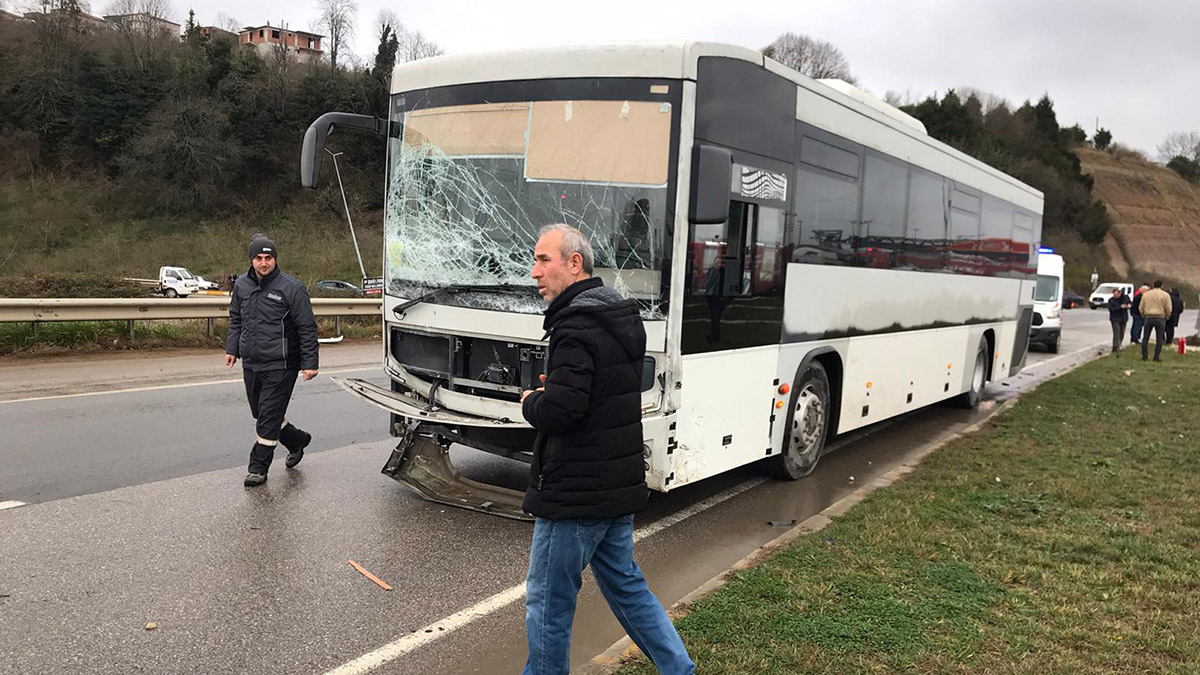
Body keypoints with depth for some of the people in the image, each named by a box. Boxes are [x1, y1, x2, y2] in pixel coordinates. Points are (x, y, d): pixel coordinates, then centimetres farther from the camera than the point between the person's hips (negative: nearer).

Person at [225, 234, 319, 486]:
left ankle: (258, 468, 7)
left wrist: (309, 363, -11)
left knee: (268, 418, -4)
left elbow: (307, 328, -9)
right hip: (250, 364, 7)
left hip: (280, 366, -7)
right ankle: (297, 441, 38)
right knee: (261, 413, 17)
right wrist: (232, 348, 13)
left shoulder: (291, 288, -11)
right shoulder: (242, 285, 7)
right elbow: (235, 319, 22)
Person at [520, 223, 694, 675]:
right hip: (619, 486, 9)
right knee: (625, 583, 22)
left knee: (548, 600, 7)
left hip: (575, 492, -9)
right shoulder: (623, 316, 9)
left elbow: (558, 412, -29)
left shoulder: (576, 325, -21)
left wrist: (531, 401, -8)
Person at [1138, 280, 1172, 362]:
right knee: (1159, 339, 4)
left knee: (1145, 338, 8)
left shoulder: (1146, 294, 6)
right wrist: (1166, 317, 12)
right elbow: (1168, 309, -3)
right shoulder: (1165, 295, 0)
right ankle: (1156, 357, 1)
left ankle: (1144, 356, 6)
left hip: (1148, 318, 2)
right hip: (1160, 318, -1)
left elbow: (1141, 307, 6)